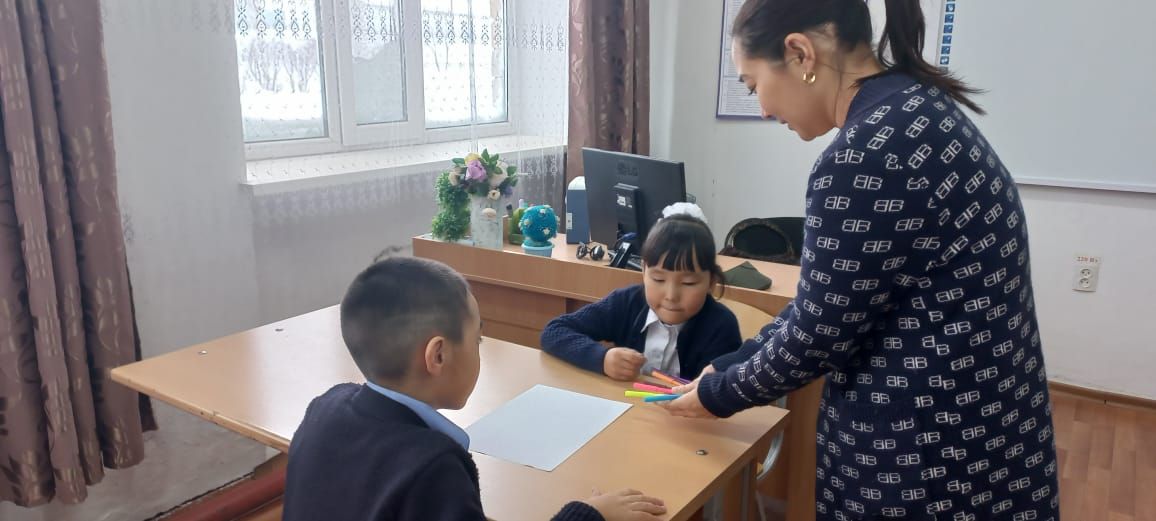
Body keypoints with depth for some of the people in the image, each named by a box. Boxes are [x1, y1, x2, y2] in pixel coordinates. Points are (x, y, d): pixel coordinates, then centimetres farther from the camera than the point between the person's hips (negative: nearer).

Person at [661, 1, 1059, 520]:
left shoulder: (869, 153, -25)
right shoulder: (915, 110, 5)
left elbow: (818, 334, -17)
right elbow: (830, 298, 10)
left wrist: (719, 394, -1)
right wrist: (732, 366, 11)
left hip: (929, 464, -8)